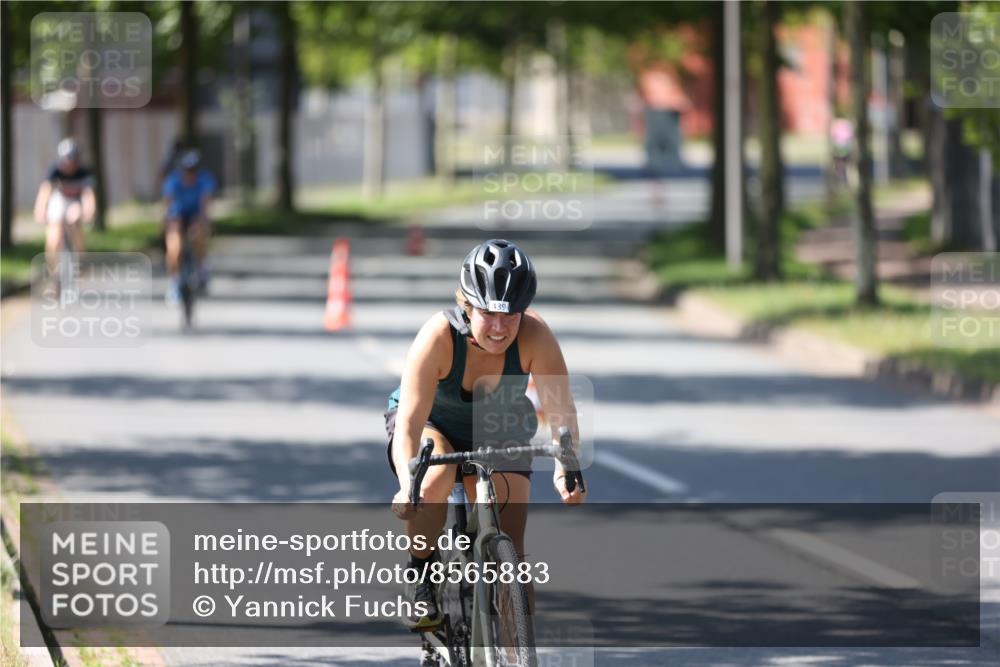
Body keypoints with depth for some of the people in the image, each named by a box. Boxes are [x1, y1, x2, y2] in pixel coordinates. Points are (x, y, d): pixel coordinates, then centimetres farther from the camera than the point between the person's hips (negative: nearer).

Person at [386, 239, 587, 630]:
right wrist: (408, 485, -57)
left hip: (497, 436, 2)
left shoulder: (534, 337, -30)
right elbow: (409, 424, -40)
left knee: (509, 555, -11)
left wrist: (564, 470, -53)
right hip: (433, 426, -2)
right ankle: (420, 575, -12)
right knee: (436, 478, -36)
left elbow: (561, 413, -34)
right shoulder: (439, 337, -35)